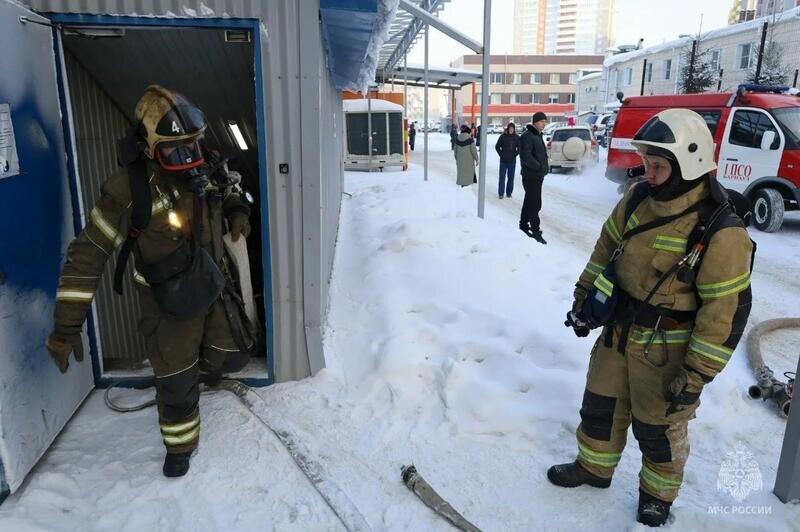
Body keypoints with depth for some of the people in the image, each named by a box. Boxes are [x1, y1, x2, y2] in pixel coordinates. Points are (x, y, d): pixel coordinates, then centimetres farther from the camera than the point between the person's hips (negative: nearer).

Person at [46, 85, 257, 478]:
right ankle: (180, 446, 34)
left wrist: (237, 212, -6)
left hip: (213, 285, 4)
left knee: (234, 354, 12)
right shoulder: (128, 190, -25)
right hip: (167, 302, -4)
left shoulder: (208, 169, -11)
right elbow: (87, 255, -21)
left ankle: (206, 364, 50)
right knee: (176, 381, 5)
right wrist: (67, 325, -22)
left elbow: (231, 187, 16)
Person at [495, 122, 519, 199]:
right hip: (503, 161, -2)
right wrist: (501, 154, -4)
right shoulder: (503, 137, -6)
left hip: (512, 161, 2)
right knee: (502, 177, 0)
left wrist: (515, 154, -1)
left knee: (511, 177, 8)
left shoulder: (516, 138, 0)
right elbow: (497, 146, 2)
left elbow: (519, 148, 9)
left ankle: (509, 192, 18)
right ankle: (501, 193, 5)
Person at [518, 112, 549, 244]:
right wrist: (540, 167, -20)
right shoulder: (527, 136, -14)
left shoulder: (538, 136, 17)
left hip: (538, 175, 10)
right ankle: (536, 231, -6)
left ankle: (523, 224, 30)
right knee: (535, 204, -9)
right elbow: (526, 156, -23)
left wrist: (544, 167, 10)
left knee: (529, 202, 18)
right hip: (531, 175, -10)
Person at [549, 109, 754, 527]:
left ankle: (658, 493, 39)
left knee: (658, 428, 12)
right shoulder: (638, 200, -5)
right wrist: (584, 297, 12)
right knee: (601, 404, 20)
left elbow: (725, 312, -21)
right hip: (618, 330, 6)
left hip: (666, 349, -6)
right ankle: (594, 466, 43)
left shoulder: (721, 233, -24)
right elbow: (607, 247, 10)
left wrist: (695, 376, -18)